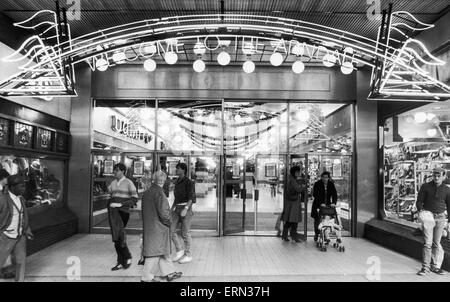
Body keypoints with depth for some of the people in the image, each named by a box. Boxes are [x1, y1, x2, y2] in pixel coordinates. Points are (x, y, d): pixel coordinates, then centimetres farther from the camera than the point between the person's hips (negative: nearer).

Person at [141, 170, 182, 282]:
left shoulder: (146, 193, 5)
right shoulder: (159, 193, -21)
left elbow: (144, 211, 12)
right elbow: (163, 212, -23)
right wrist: (169, 220, -4)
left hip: (148, 226, 9)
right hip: (157, 227, -9)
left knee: (162, 251, 18)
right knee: (155, 252, 3)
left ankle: (169, 272, 29)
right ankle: (147, 277, 13)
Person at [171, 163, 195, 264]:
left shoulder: (188, 182, -12)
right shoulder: (177, 182, 11)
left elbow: (191, 198, -16)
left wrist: (185, 209, -26)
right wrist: (172, 208, 17)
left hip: (186, 208, -7)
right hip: (177, 209, 7)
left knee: (185, 233, 0)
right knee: (171, 230, 1)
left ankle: (188, 255, 16)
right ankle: (180, 251, 16)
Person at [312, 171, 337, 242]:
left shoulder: (331, 184, 1)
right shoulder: (317, 184, -10)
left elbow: (334, 194, -5)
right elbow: (315, 195, -18)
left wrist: (334, 203, -22)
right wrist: (321, 203, -28)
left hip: (328, 205, 2)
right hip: (318, 205, -2)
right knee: (317, 220, 3)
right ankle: (317, 233, 21)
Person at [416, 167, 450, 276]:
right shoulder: (425, 186, -1)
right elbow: (419, 201, 1)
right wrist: (421, 211, -15)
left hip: (441, 218, 2)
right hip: (428, 216, -2)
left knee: (437, 243, 9)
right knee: (427, 242, -7)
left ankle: (435, 266, 20)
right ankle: (425, 267, -2)